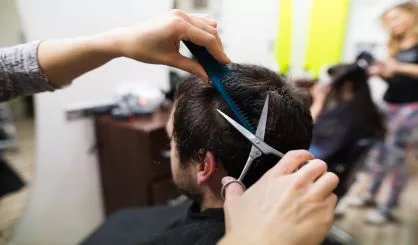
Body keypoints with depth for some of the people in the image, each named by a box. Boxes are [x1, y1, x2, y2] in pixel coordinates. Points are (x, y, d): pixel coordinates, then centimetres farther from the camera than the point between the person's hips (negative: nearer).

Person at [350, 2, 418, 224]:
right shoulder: (396, 47, 16)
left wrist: (399, 67, -23)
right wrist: (380, 72, 1)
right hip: (389, 106, 7)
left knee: (395, 158, -4)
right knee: (378, 153, 9)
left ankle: (388, 209, 8)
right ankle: (371, 196, 24)